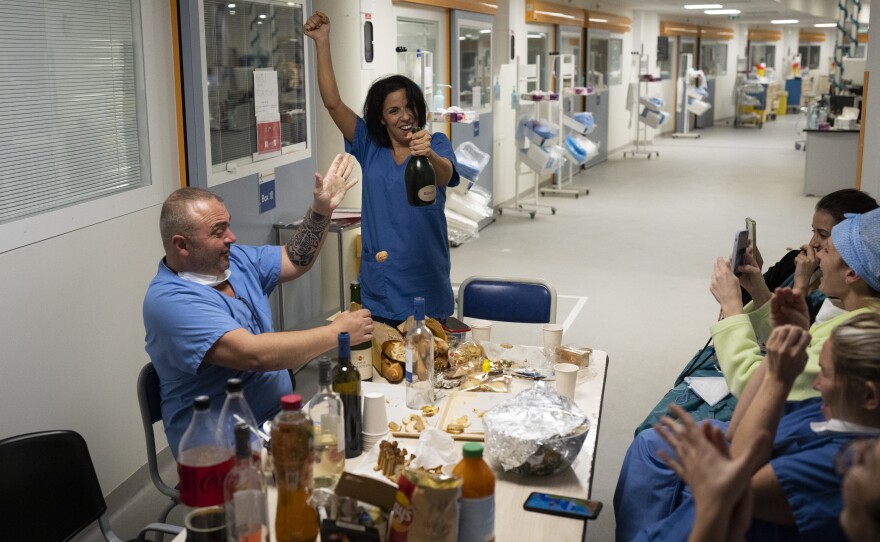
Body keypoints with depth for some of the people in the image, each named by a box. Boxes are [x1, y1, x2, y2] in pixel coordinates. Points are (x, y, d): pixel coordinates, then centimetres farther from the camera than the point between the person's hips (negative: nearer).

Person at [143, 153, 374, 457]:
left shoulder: (235, 261, 7)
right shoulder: (170, 300, -21)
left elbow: (295, 261, 20)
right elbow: (254, 354, -29)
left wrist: (321, 210, 4)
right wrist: (337, 333, -21)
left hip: (281, 418, 9)